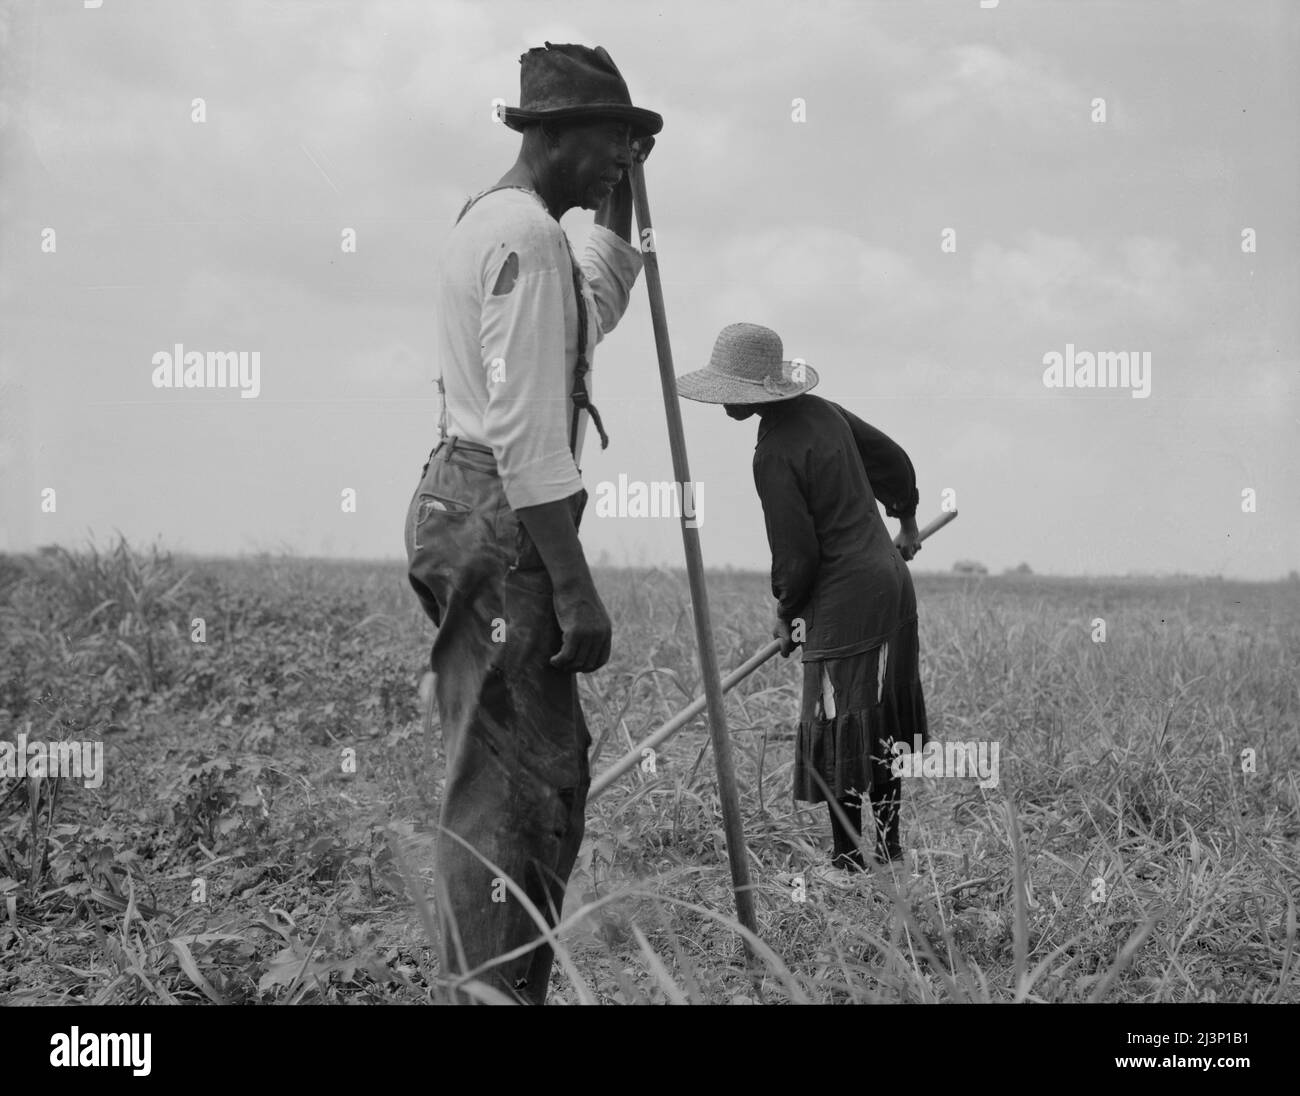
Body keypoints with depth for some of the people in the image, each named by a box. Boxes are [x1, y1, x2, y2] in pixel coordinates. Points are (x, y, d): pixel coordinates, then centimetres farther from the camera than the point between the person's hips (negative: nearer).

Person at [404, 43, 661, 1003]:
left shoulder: (492, 219, 18)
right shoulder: (526, 235, -14)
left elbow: (594, 313, 38)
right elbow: (525, 431, -21)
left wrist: (618, 202, 30)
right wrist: (574, 589, -21)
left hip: (473, 508, 11)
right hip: (499, 523, -11)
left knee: (551, 772, 15)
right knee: (503, 788, -9)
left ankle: (514, 989, 21)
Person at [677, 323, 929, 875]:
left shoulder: (776, 453, -17)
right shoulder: (823, 411, 8)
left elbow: (796, 553, -16)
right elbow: (894, 460, 21)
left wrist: (786, 610, 2)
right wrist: (907, 522, 37)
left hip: (845, 601, -9)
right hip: (890, 578, 9)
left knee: (836, 733, -2)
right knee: (882, 729, 16)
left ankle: (848, 861, 3)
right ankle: (889, 851, 25)